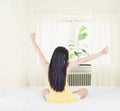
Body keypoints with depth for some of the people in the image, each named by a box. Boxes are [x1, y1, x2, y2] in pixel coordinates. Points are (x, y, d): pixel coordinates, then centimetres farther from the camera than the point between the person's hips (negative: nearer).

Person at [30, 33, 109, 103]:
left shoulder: (47, 67, -13)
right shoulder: (67, 67, -19)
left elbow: (39, 53, 1)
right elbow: (84, 60, -15)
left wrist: (33, 40, 15)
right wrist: (101, 53, -9)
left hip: (51, 100, 3)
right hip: (68, 99, -3)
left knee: (45, 91, 37)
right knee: (85, 90, 22)